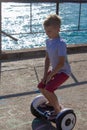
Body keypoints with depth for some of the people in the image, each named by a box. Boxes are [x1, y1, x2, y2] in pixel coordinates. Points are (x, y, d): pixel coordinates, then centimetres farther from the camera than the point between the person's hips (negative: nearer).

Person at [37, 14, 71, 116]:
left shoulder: (61, 44, -27)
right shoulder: (48, 41, -1)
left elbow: (61, 63, -26)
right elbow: (47, 58, 5)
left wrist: (50, 75, -18)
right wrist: (45, 74, -1)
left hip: (63, 71, -8)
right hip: (54, 70, 9)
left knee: (48, 89, -20)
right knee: (41, 87, 9)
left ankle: (57, 109, 3)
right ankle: (51, 102, 34)